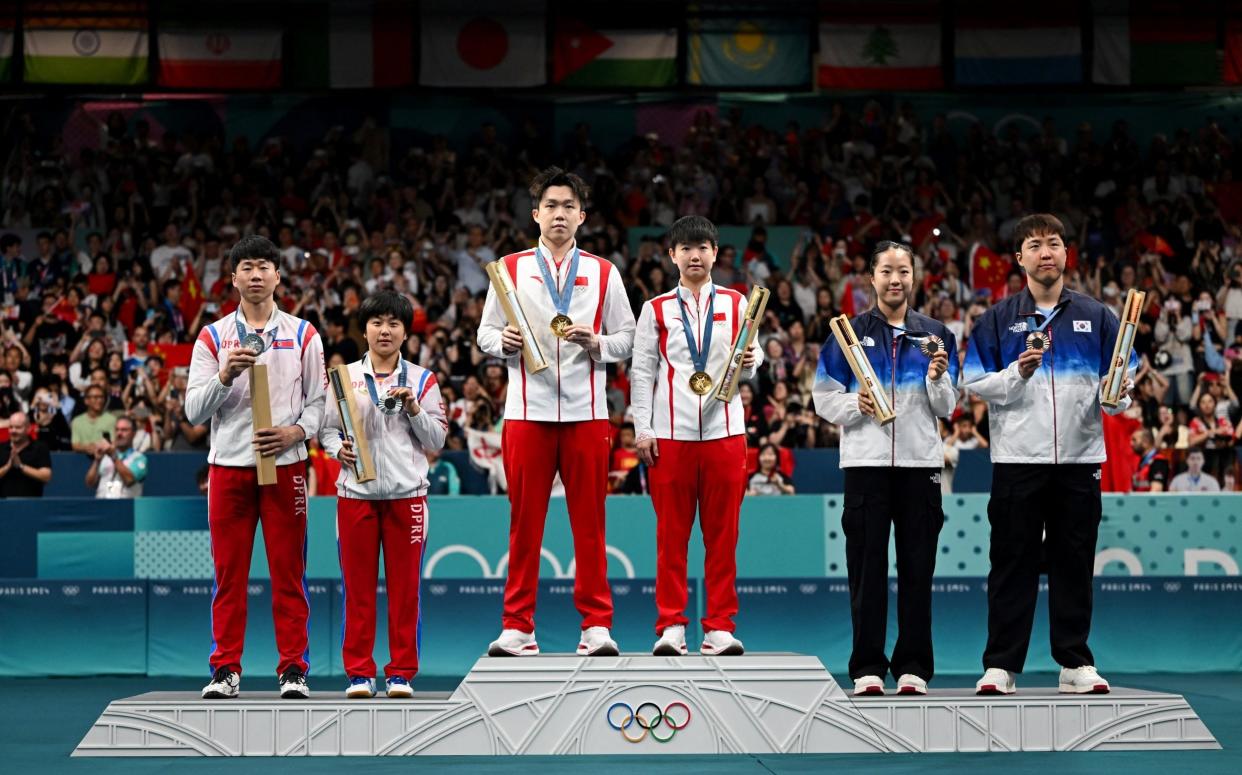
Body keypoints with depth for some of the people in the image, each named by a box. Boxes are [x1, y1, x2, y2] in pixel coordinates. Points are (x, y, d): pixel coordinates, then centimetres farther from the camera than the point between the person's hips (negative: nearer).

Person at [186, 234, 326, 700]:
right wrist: (225, 376, -14)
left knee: (288, 571, -1)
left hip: (285, 464, 0)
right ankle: (226, 669, 7)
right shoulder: (212, 337, 8)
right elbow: (193, 411, 3)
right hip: (228, 464, 0)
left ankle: (293, 669, 4)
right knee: (229, 572, 1)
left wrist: (296, 431, -10)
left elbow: (320, 400, 9)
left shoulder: (302, 334, 9)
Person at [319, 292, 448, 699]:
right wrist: (339, 448, -11)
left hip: (406, 493, 0)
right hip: (356, 493, 0)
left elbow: (437, 440, 6)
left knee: (405, 585, 1)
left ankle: (401, 672, 7)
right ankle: (359, 672, 7)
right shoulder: (344, 376, 9)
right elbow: (327, 428, 9)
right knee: (358, 585, 1)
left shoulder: (422, 380, 8)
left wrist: (414, 409, -9)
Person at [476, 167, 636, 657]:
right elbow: (485, 333, 9)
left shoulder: (603, 273, 11)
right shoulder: (511, 269, 10)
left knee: (589, 523, 1)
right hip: (527, 411, 0)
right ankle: (517, 626, 5)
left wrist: (596, 344, -11)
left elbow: (627, 338, 9)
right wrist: (503, 342, -12)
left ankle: (596, 625, 5)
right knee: (525, 522, 1)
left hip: (586, 413, 0)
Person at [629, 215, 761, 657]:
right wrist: (643, 430, 0)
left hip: (724, 431, 1)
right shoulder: (656, 309, 9)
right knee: (671, 533, 0)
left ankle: (720, 626, 6)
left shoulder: (736, 304, 12)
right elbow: (642, 371, 7)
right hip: (670, 433, -1)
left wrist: (750, 363, -10)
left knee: (722, 533, 1)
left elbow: (748, 367, 14)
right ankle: (670, 625, 5)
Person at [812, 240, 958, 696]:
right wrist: (855, 405, -14)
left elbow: (946, 409, 10)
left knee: (917, 568, 3)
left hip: (921, 462, 1)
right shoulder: (849, 334, 7)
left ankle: (913, 667, 7)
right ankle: (868, 667, 4)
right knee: (867, 568, 0)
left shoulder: (935, 336, 11)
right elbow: (824, 400, 5)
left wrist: (937, 379, -9)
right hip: (866, 462, -1)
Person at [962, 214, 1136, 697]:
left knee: (1074, 563, 6)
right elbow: (975, 384, 0)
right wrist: (1016, 374, -16)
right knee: (1013, 563, 1)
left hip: (1079, 458, 2)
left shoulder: (1096, 317, 9)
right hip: (1018, 458, -1)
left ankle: (1075, 663, 12)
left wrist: (1117, 396, -12)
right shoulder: (997, 319, 5)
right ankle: (1001, 665, 4)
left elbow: (1117, 385, 10)